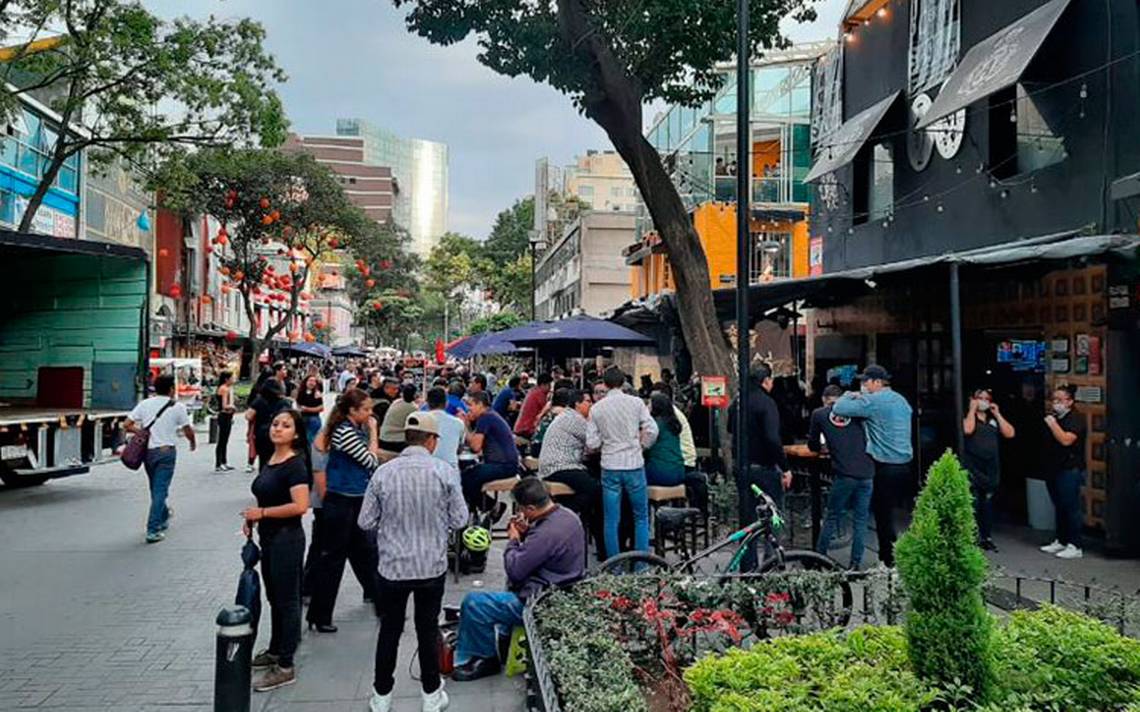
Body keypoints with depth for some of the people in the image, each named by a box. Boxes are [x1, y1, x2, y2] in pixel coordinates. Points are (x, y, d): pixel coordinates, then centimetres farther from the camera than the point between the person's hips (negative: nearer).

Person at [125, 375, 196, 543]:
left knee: (155, 488, 21)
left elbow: (127, 425, 0)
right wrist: (193, 442, 20)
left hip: (147, 451, 4)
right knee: (160, 490, -3)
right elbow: (188, 431, 0)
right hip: (166, 451, -4)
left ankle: (164, 516, 41)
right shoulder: (178, 407, -6)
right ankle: (153, 531, -5)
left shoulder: (144, 404, 3)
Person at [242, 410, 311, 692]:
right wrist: (253, 519, 6)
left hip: (286, 538, -9)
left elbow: (300, 506, -26)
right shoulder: (270, 461, 9)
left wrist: (262, 513, -19)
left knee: (286, 600, 1)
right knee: (274, 598, 21)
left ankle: (285, 667, 10)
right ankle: (275, 651, 37)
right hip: (268, 537, 9)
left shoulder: (295, 464, -18)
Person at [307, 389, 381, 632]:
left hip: (356, 500, 9)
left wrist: (369, 432, 6)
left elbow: (372, 458, 12)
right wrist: (373, 432, -11)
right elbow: (372, 461, -17)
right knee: (333, 557, -1)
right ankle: (319, 616, 8)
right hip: (341, 502, -9)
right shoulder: (345, 432, -20)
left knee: (364, 548, 24)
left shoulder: (356, 430, 7)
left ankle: (373, 592, 44)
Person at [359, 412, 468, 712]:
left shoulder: (383, 473, -10)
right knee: (428, 630, 15)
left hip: (392, 566, 1)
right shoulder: (445, 472, -13)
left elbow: (366, 521, -5)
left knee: (389, 630, 16)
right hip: (432, 566, 0)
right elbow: (459, 519, -8)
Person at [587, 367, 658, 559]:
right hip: (634, 465, -1)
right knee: (641, 517, 12)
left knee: (611, 520, 8)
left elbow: (592, 444, -2)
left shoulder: (596, 409, 0)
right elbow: (652, 430, -7)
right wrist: (640, 446, 10)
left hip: (610, 467, 1)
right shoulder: (636, 402, -3)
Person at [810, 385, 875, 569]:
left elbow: (813, 446, 17)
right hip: (866, 473, 2)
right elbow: (867, 438, 21)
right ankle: (856, 564, 11)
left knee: (832, 518, 10)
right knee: (860, 520, 10)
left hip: (844, 474, -2)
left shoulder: (819, 414, 8)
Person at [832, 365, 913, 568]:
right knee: (888, 511, 17)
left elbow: (838, 409, -20)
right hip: (905, 465, 8)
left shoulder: (873, 401, -13)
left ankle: (889, 560, 7)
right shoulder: (901, 400, 12)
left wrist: (850, 396, 2)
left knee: (882, 513, 2)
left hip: (885, 467, -8)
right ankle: (897, 553, 23)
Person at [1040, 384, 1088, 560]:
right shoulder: (1055, 417, 17)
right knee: (1059, 507, 14)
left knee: (1071, 508, -5)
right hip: (1055, 469, 9)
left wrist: (1052, 424, -17)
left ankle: (1075, 546, -1)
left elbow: (1066, 440, -23)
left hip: (1070, 470, -8)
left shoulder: (1076, 418, -9)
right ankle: (1060, 541, 21)